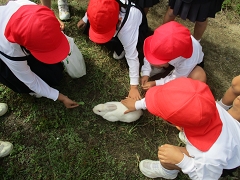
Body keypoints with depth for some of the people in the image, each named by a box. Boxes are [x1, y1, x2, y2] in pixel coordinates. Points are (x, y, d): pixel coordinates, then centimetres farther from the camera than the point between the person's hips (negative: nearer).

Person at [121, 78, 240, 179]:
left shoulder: (211, 158, -48)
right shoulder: (199, 101, -37)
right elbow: (167, 98, -17)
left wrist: (181, 160, -40)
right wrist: (137, 104, -2)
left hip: (226, 164, -4)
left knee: (166, 159, -15)